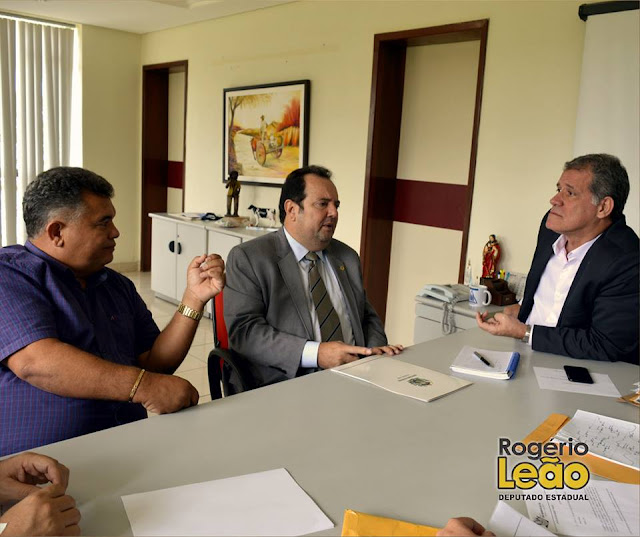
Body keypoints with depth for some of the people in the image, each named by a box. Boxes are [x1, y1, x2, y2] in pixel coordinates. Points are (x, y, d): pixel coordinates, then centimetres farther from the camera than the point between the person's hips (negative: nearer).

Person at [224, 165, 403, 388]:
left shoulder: (347, 258, 16)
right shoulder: (247, 258, -1)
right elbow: (243, 330, -11)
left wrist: (375, 349, 0)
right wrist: (315, 353, -21)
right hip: (288, 384, -5)